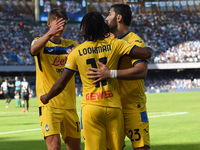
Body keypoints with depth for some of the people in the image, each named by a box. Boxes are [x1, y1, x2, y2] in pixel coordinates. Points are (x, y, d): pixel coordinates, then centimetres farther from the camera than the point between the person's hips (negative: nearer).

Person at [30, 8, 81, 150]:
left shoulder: (71, 45, 14)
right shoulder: (40, 42, 0)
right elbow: (33, 50, -24)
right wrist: (50, 33, -43)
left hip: (69, 105, 5)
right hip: (49, 104, -5)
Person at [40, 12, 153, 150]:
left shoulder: (76, 52, 2)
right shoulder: (114, 44, 1)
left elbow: (61, 84, 5)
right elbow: (146, 54, -3)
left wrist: (46, 97, 24)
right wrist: (148, 49, 22)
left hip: (90, 108, 0)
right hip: (113, 107, 1)